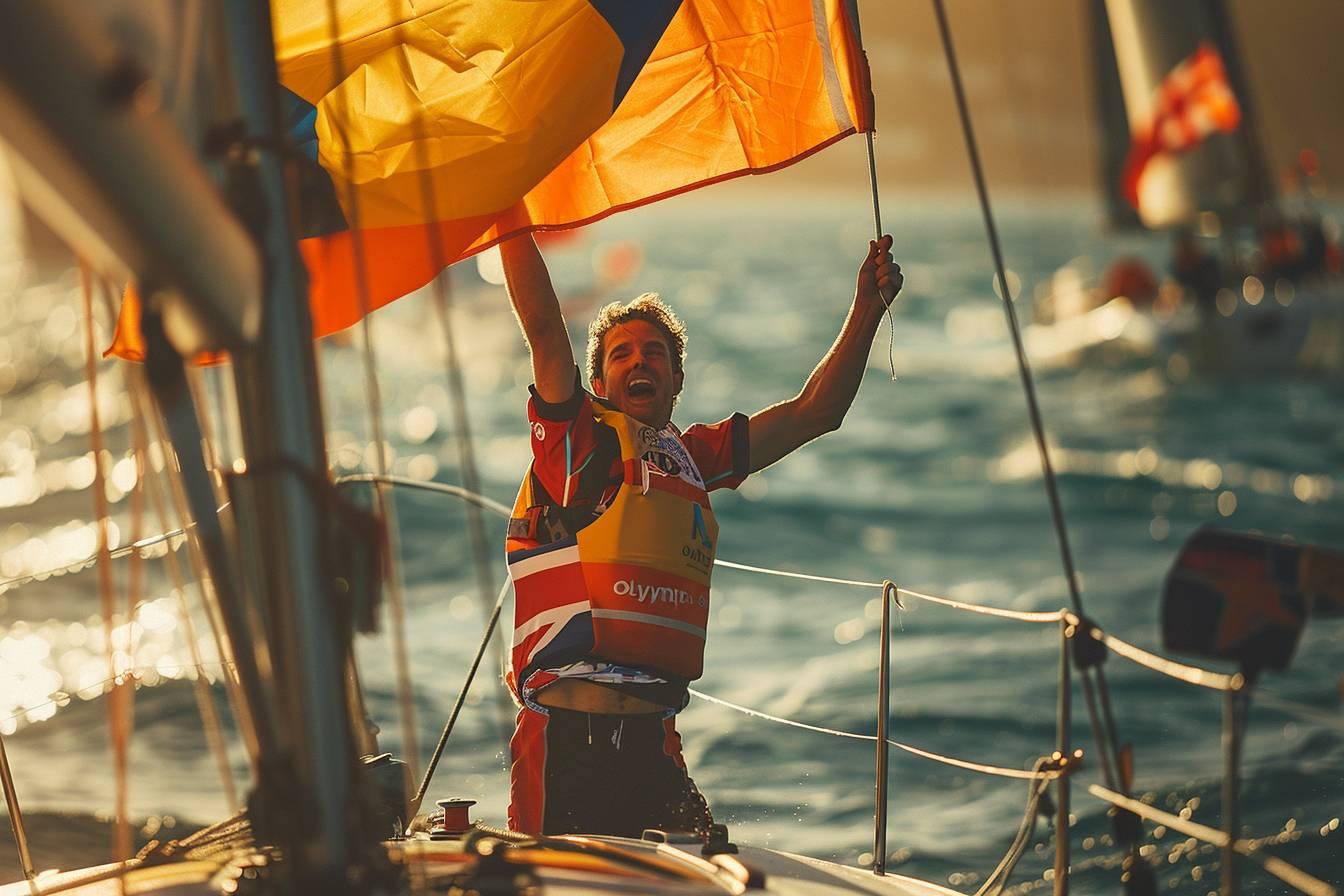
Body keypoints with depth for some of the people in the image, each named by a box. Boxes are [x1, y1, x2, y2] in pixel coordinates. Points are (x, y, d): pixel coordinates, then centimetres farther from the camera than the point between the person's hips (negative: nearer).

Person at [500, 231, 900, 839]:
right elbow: (542, 325, -6)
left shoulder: (693, 457, 19)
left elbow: (814, 412, 21)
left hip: (652, 737, 5)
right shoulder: (576, 437, 5)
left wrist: (867, 308, 15)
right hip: (567, 734, -5)